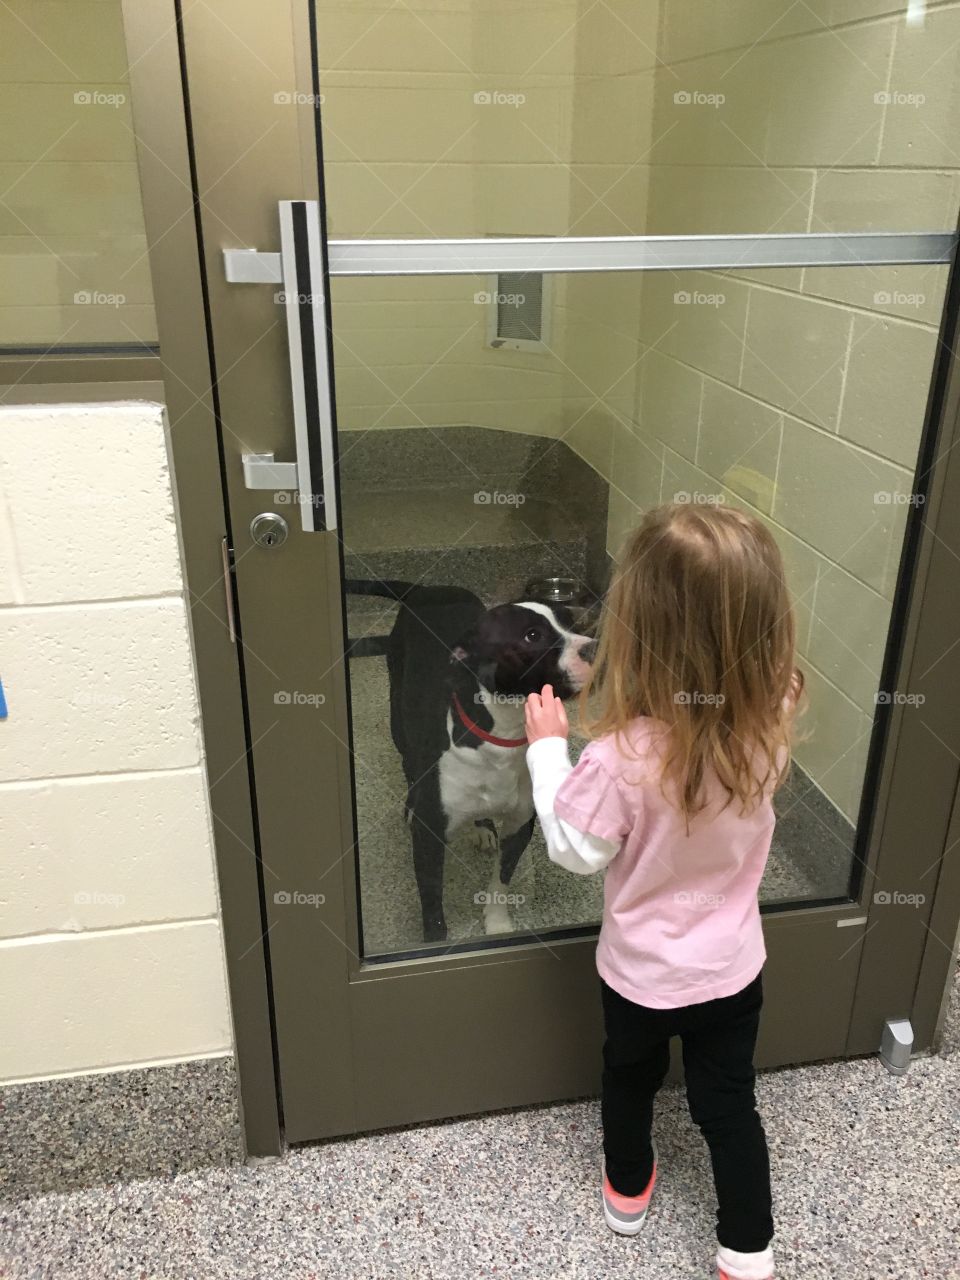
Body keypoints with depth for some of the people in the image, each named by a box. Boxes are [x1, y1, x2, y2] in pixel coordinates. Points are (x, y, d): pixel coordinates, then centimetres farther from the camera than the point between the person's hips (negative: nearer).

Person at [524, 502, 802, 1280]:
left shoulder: (624, 757, -36)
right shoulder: (771, 721, -22)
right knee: (729, 1106, 24)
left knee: (630, 1077, 27)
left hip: (641, 971, -2)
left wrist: (548, 748, -12)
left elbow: (578, 851, -19)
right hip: (732, 966, 2)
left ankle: (629, 1191, 53)